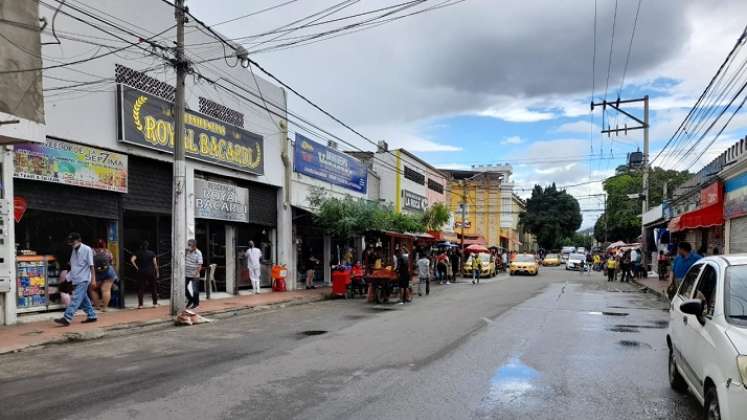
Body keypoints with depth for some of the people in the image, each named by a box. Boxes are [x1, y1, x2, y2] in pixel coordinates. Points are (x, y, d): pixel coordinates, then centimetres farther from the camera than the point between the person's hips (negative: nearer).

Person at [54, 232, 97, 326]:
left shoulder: (87, 249, -9)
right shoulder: (74, 250, 13)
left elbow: (91, 265, -9)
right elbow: (73, 265, 18)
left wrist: (93, 279, -11)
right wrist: (68, 277, 11)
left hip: (83, 280, -8)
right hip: (76, 280, 8)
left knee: (75, 299, -12)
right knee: (83, 299, 11)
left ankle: (66, 319, -18)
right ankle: (91, 316, 20)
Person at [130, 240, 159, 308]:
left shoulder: (138, 253, 0)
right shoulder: (152, 253, 0)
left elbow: (132, 260, -14)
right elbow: (155, 263, -2)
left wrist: (137, 267, -4)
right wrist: (157, 272, 5)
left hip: (141, 272, 0)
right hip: (151, 272, 0)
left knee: (140, 288, 5)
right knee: (153, 288, 10)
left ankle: (140, 304, 2)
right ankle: (155, 303, 12)